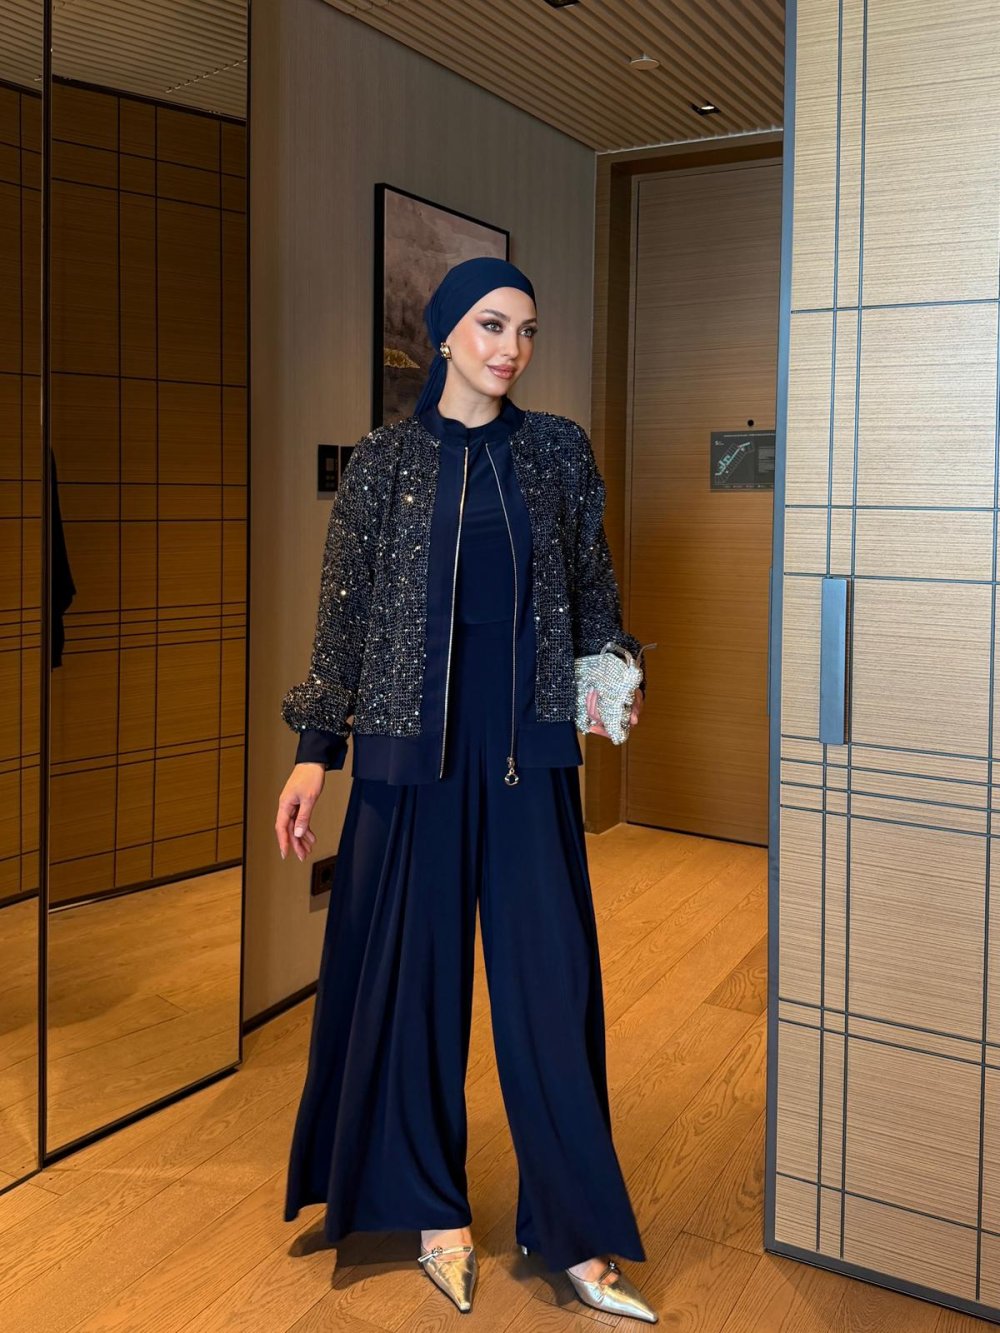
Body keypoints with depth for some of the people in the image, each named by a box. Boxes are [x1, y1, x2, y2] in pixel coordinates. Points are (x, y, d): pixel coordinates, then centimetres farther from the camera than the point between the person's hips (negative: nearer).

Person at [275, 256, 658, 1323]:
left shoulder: (560, 450, 7)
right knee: (412, 972, 6)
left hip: (530, 748, 1)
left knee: (551, 975, 3)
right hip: (413, 745, -1)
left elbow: (595, 586, 14)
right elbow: (345, 613, 3)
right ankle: (434, 1213, 25)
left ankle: (576, 1234, 16)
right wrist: (314, 749, 0)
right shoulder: (382, 462, 2)